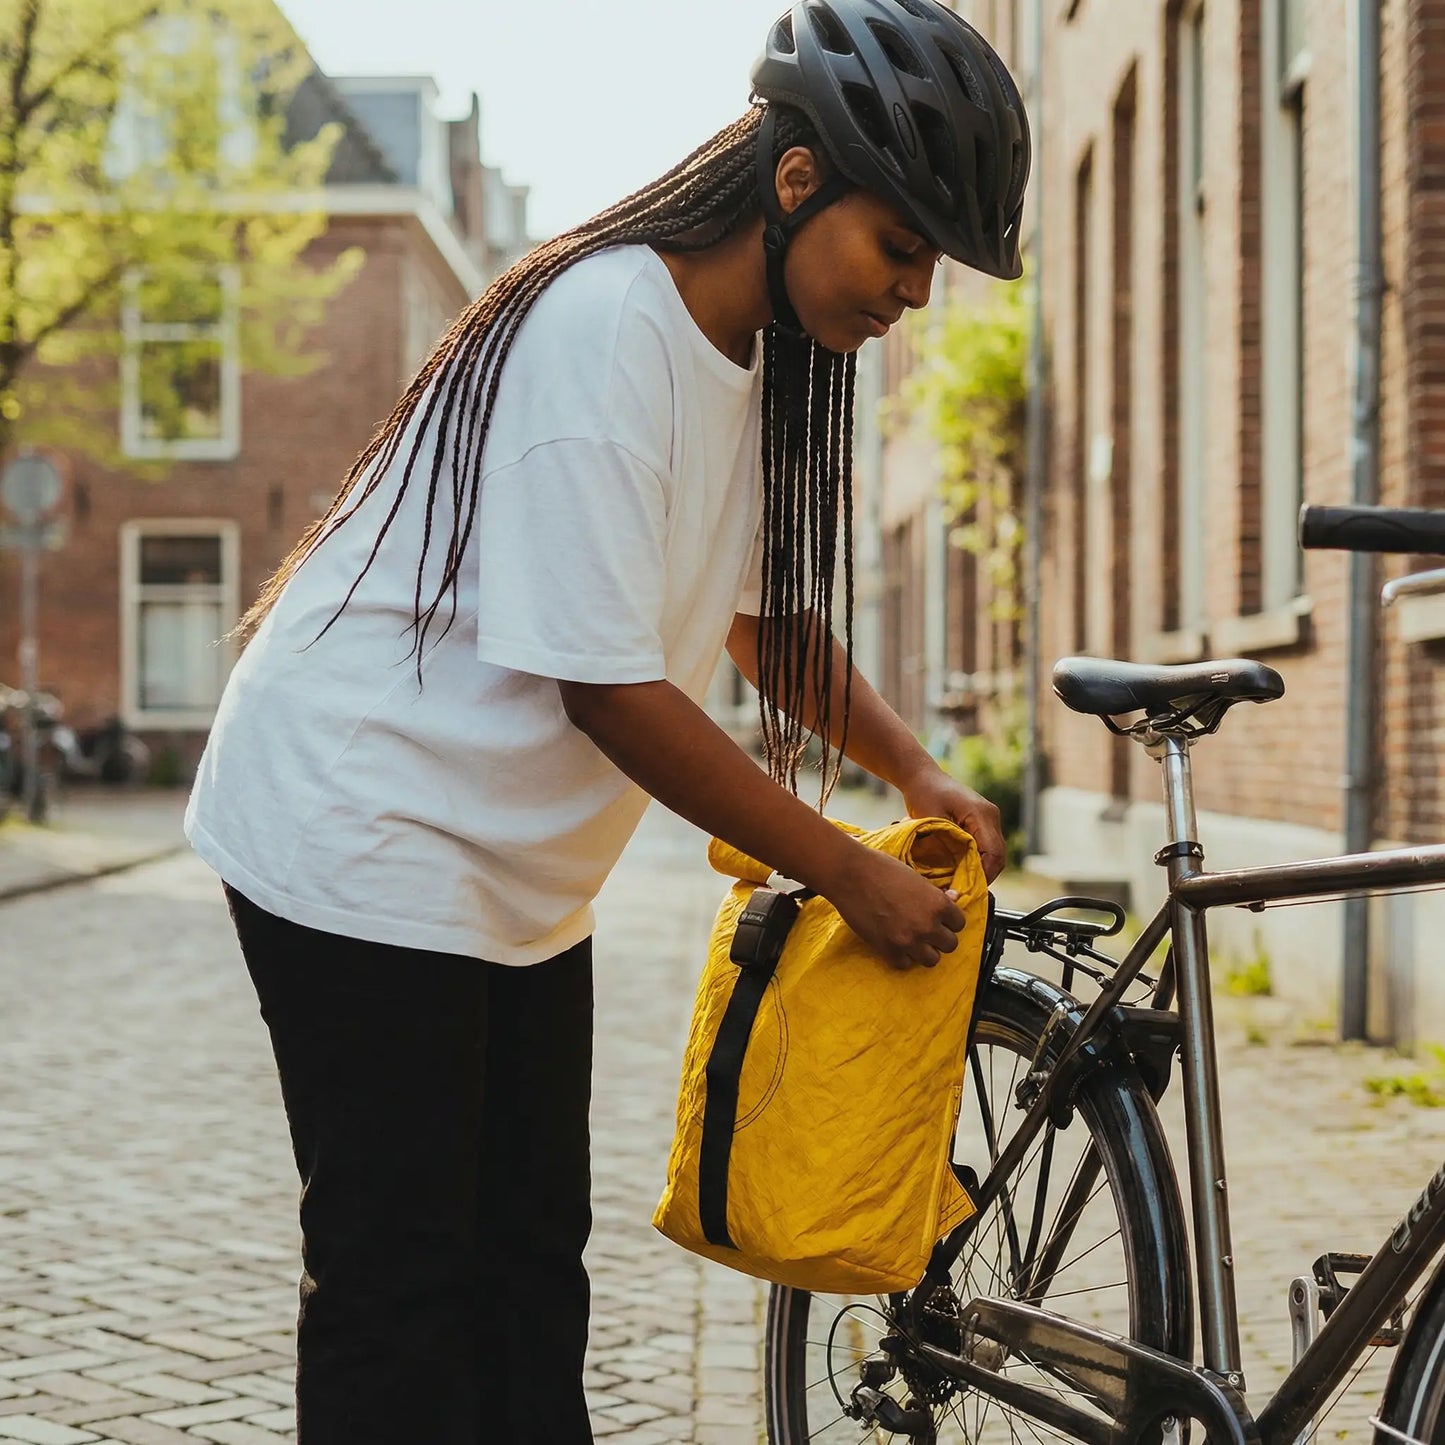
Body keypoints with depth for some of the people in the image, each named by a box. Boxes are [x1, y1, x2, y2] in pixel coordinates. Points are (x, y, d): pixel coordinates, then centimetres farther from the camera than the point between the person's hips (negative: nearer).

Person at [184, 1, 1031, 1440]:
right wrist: (849, 873, -18)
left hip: (516, 871, 9)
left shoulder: (762, 355, 5)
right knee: (401, 1286, -5)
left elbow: (763, 608, 19)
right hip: (367, 839, -9)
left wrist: (914, 770, 5)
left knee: (531, 1264, 12)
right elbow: (608, 689, -25)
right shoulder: (605, 328, -24)